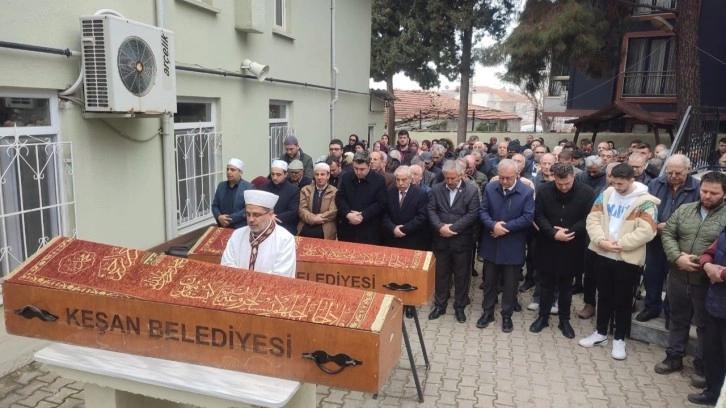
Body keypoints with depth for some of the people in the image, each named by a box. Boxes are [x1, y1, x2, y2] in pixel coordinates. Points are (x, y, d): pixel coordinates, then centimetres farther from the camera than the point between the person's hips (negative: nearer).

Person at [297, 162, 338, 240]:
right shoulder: (305, 190, 13)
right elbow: (302, 209, 2)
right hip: (305, 229, 2)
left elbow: (333, 212, -4)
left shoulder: (334, 192, 5)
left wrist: (316, 218, -12)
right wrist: (313, 219, -14)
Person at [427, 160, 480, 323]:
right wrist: (440, 227, -19)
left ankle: (460, 307, 24)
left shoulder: (471, 190, -5)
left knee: (461, 275, 9)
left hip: (462, 240, -2)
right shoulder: (436, 189, 2)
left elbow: (472, 214, -12)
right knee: (441, 274, 13)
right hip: (441, 240, 2)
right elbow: (431, 211, -3)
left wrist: (453, 227, -18)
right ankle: (439, 305, 26)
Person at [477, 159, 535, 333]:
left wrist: (505, 227, -19)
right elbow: (482, 211, -3)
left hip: (513, 247, -2)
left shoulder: (527, 192, -10)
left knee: (510, 283, 10)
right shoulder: (490, 187, -2)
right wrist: (493, 225, -21)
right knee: (489, 280, 14)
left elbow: (528, 218, -14)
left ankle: (507, 315, 25)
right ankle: (488, 312, 29)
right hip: (491, 244, 2)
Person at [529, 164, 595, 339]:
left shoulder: (587, 193, -9)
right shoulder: (544, 191, -6)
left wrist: (568, 232, -19)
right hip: (548, 247, 1)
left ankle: (564, 320, 25)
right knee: (546, 284, 11)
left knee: (566, 286, 12)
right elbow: (538, 216, -6)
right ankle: (543, 317, 24)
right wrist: (554, 234, -18)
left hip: (571, 248, -1)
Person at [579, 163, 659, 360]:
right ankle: (600, 333, 31)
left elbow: (646, 231, -18)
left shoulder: (645, 202, -11)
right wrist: (601, 240, -15)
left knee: (622, 300, 8)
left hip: (628, 259, -4)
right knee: (604, 296, 17)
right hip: (602, 255, 4)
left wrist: (620, 244, -20)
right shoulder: (606, 194, 3)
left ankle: (619, 339, 23)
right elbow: (593, 219, 0)